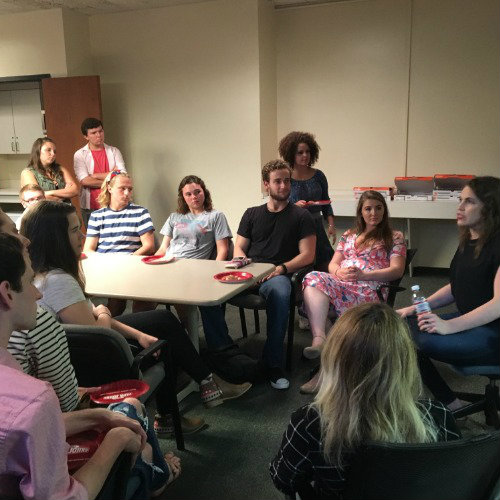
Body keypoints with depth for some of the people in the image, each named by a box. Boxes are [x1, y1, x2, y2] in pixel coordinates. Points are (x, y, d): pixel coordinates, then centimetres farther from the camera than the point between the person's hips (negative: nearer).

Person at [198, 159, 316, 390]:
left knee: (280, 293, -41)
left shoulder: (300, 216, 11)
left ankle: (273, 364, -26)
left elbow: (307, 255, 4)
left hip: (277, 275, -3)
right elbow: (238, 248, 17)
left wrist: (282, 268, -13)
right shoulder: (252, 214, 22)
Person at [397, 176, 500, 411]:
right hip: (468, 321, 9)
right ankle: (449, 404, 3)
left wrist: (450, 326, -30)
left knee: (422, 343, -26)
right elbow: (455, 288, 19)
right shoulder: (468, 241, 11)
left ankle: (452, 406, -2)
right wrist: (418, 307, 7)